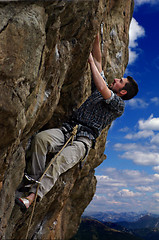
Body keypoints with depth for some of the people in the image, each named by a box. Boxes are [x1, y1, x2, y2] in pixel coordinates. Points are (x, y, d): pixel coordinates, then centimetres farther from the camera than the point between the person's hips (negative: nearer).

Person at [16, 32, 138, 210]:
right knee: (41, 138, -26)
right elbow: (98, 61, 25)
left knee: (60, 162, -33)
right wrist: (96, 37, 20)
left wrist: (90, 60, -6)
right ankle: (36, 179, -19)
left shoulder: (119, 105, 5)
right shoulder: (101, 89, 25)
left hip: (84, 139, -6)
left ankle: (32, 197, -31)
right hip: (68, 129, 6)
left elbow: (102, 88, -13)